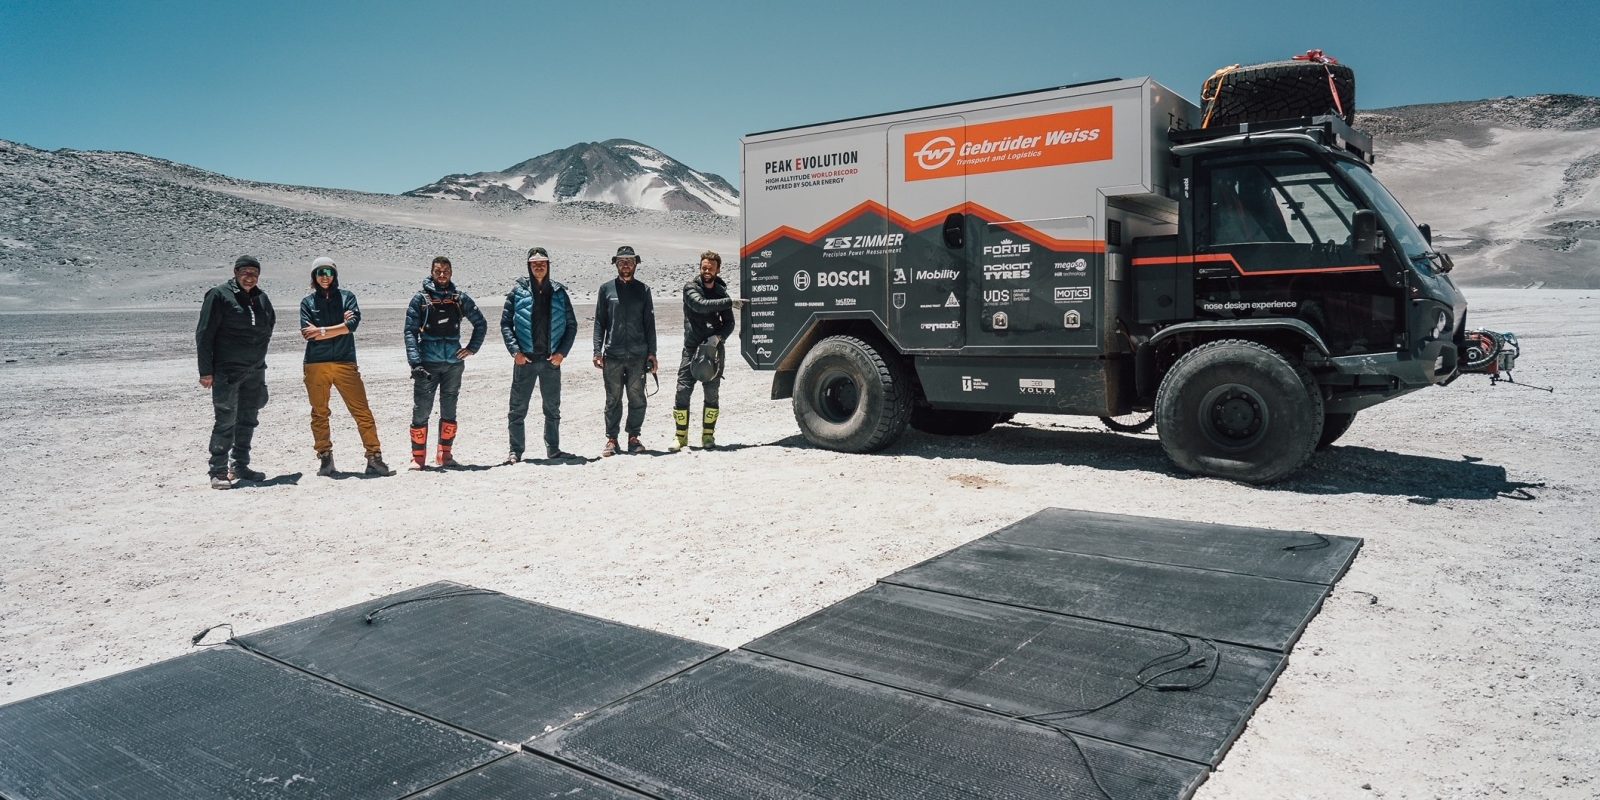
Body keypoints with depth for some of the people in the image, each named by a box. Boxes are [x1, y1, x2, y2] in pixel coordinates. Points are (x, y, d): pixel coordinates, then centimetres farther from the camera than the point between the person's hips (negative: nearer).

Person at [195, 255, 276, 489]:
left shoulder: (262, 298, 11)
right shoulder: (219, 296, -7)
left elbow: (269, 325, 29)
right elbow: (204, 334, -8)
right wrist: (206, 371, -12)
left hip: (255, 371, 6)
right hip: (226, 371, -6)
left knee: (248, 420, 12)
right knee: (226, 421, -8)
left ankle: (240, 466, 22)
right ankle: (218, 472, -3)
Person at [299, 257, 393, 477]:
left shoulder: (346, 297, 9)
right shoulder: (308, 302, 11)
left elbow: (353, 323, -7)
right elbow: (307, 333, -3)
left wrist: (321, 331, -6)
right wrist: (339, 326, -5)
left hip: (345, 362, -1)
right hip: (316, 365, 1)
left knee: (362, 412, -6)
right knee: (319, 414, 6)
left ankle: (374, 459, -4)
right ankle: (326, 459, 16)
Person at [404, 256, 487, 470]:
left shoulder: (460, 298, 8)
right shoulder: (420, 299, 1)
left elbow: (480, 323, 18)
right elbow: (410, 332, -4)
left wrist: (472, 347, 6)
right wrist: (415, 362, -15)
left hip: (454, 363, 3)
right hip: (427, 363, -3)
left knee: (449, 412, 8)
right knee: (421, 411, -3)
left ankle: (444, 454, 18)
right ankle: (418, 457, 5)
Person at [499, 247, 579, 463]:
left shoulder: (559, 293, 6)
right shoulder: (518, 291, 1)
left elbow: (571, 325, 9)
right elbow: (505, 323, 1)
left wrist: (562, 352, -2)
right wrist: (515, 351, -9)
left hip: (552, 360, 2)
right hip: (525, 359, -2)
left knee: (553, 408, 10)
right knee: (518, 408, 0)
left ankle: (553, 449, 21)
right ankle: (515, 451, 9)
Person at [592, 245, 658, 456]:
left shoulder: (643, 290, 9)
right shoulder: (606, 289, 7)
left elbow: (649, 323, 10)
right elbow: (599, 322, 7)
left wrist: (651, 353, 3)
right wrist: (597, 351, -1)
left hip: (638, 354, 1)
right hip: (612, 354, -1)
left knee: (637, 398, 2)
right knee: (613, 399, 2)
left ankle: (633, 436, 13)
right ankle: (611, 439, 10)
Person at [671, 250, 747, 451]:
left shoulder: (721, 292, 8)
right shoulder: (691, 287, -2)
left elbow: (729, 324, 8)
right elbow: (701, 305, -21)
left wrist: (718, 337, -12)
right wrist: (730, 302, -24)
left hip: (714, 349, 2)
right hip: (692, 348, -2)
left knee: (712, 393, 1)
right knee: (683, 391, -6)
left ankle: (708, 435, 11)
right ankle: (681, 436, 3)